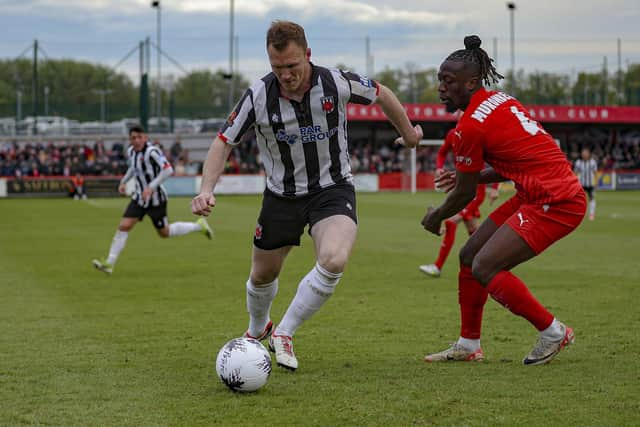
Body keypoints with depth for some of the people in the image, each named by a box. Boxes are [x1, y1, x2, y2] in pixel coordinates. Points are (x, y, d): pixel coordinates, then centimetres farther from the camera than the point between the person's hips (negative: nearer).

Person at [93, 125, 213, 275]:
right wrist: (123, 181, 13)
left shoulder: (152, 151, -21)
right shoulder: (131, 151, 4)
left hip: (156, 199, -6)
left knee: (164, 233, 8)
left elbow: (168, 170, -28)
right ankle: (109, 263, -6)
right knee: (123, 226, -7)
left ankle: (199, 225, 29)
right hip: (139, 197, 6)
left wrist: (151, 187, -31)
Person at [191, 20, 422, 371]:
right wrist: (207, 190, -22)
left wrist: (408, 132, 17)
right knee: (263, 275, 15)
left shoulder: (336, 82, -18)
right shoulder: (258, 96, -17)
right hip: (281, 194, 2)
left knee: (333, 262, -29)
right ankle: (257, 331, 51)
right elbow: (224, 142, -7)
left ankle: (283, 334, -8)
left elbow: (381, 95, 2)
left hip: (332, 188, -1)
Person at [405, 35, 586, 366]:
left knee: (484, 268, -15)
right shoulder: (500, 100, 11)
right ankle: (468, 345, 22)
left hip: (555, 202, -10)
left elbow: (465, 194, -6)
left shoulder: (470, 126, -15)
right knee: (469, 255, 12)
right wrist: (470, 175, 20)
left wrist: (436, 216, 12)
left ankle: (553, 332, -1)